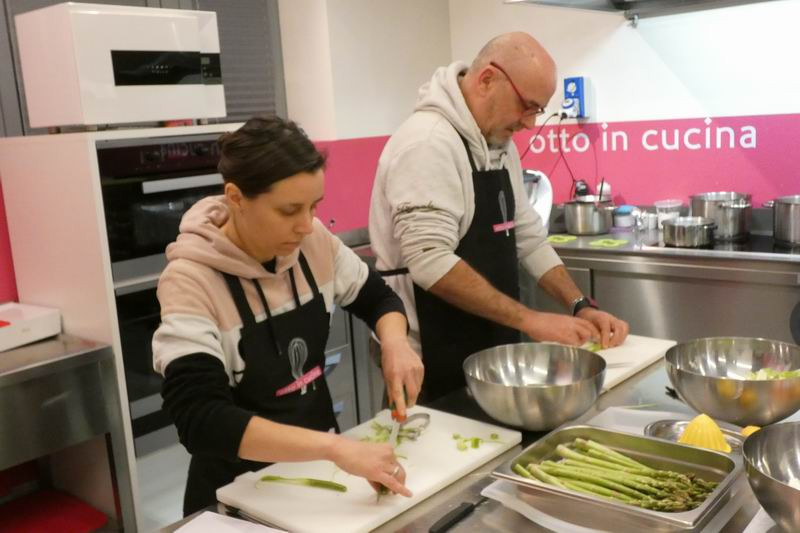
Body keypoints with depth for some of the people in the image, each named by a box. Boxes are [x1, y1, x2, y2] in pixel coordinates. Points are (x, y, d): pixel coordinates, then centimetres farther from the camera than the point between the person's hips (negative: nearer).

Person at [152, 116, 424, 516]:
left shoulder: (313, 242, -7)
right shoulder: (191, 281, -21)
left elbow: (377, 297, 9)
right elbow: (199, 420, -29)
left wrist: (395, 342, -12)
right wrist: (334, 447, -37)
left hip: (317, 464, 4)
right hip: (241, 490, -4)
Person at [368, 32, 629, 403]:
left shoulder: (500, 144, 8)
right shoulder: (428, 142, -21)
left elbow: (528, 238, 12)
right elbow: (431, 262, -28)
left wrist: (580, 306, 0)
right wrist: (528, 320, -24)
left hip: (490, 351, 9)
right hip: (437, 363, -9)